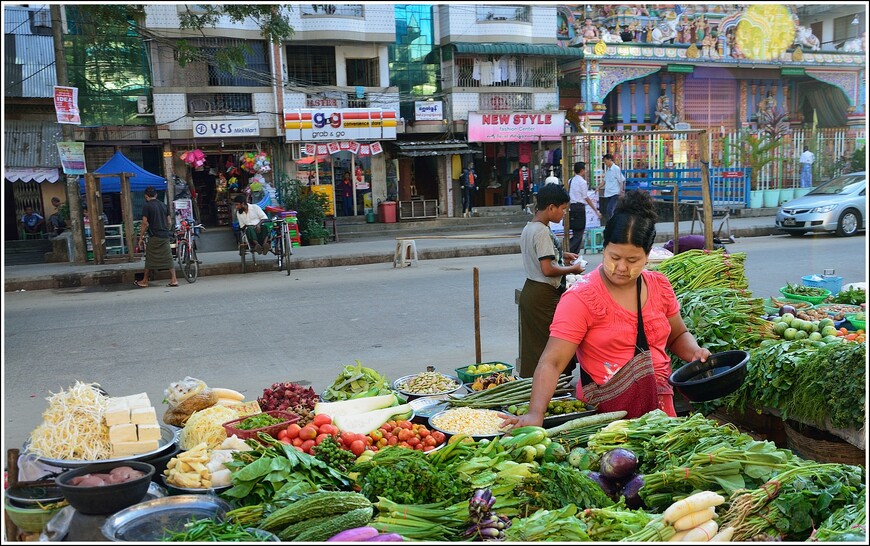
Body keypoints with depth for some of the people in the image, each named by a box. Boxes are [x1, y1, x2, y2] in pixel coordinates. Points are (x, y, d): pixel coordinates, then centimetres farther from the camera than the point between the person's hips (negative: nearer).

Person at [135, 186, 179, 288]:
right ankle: (173, 280, 0)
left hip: (154, 236, -5)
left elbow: (145, 223, -10)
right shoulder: (163, 205, 11)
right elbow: (169, 221, 12)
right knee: (168, 257, 5)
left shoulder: (146, 206, -6)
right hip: (165, 236, 5)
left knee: (150, 259, 4)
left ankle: (145, 281, 13)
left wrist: (141, 237, -4)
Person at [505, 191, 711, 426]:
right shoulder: (581, 298, -16)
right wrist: (535, 413, -36)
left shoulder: (660, 286, 2)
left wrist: (694, 351, -4)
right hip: (604, 413, -5)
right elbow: (552, 362, -22)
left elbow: (678, 335, 19)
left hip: (661, 404, 5)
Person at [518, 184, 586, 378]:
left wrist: (562, 255, 16)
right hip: (544, 296, -10)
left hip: (529, 290, 10)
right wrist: (572, 269, -9)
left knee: (532, 345, 15)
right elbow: (547, 269, -23)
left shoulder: (529, 228, 10)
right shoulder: (542, 232, -19)